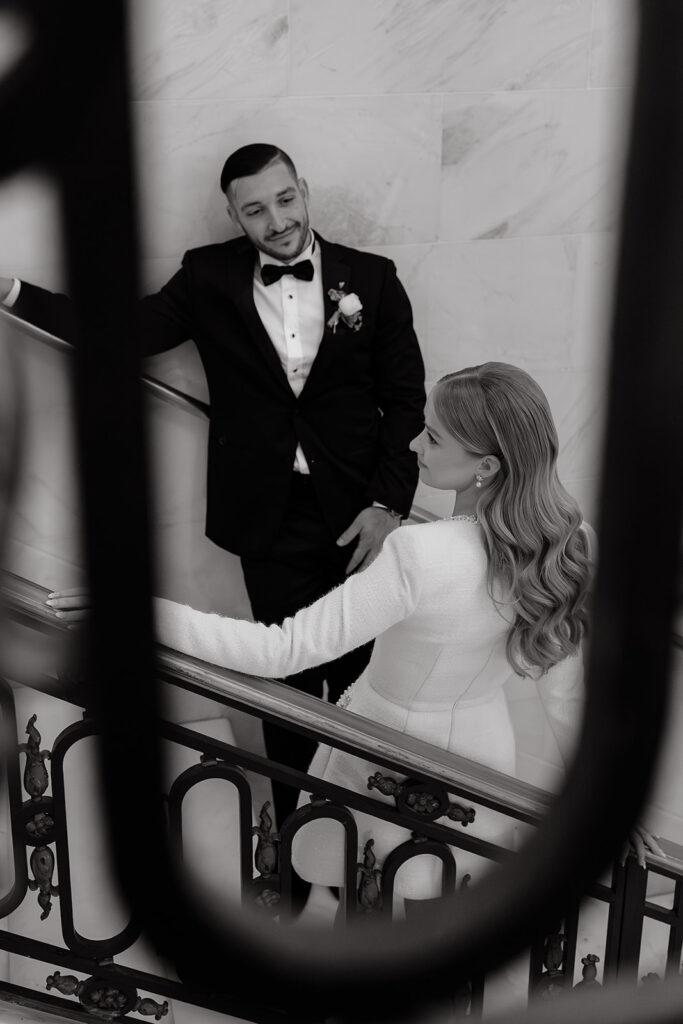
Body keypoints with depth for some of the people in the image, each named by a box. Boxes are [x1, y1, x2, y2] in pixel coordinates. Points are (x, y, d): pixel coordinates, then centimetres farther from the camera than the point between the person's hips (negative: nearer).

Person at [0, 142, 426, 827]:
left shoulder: (371, 278, -1)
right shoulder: (210, 276, 2)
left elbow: (407, 398, 0)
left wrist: (388, 502, -8)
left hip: (360, 514, 0)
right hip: (271, 520, 0)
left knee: (358, 676, 11)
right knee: (290, 681, 10)